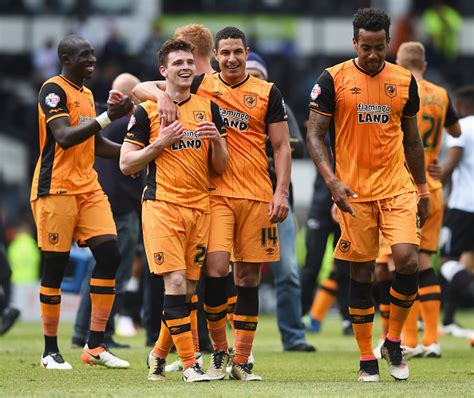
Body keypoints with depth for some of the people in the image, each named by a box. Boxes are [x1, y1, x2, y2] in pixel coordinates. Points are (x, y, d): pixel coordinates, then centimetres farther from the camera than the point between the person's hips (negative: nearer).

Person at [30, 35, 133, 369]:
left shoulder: (87, 94, 17)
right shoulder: (53, 91, -9)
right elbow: (65, 138, -22)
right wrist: (108, 117, -26)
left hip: (88, 188, 8)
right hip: (57, 188, -8)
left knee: (109, 255, -4)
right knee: (55, 267, -3)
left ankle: (95, 346, 0)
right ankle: (51, 351, 6)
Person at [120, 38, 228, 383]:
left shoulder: (208, 108, 12)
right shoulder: (147, 111, 1)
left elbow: (220, 167, 12)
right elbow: (126, 164, 1)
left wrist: (217, 140, -8)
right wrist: (161, 142, -11)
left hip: (200, 208, 4)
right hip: (162, 205, -4)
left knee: (189, 287, 5)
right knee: (176, 283, -14)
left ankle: (159, 354, 23)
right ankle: (190, 364, -11)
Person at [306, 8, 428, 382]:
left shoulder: (404, 81, 7)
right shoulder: (333, 80, -2)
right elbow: (314, 135, -4)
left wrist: (423, 189, 17)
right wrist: (333, 181, -16)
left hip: (397, 189, 2)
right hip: (354, 193, -2)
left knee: (407, 260, -14)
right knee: (361, 273, 2)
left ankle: (393, 341, 7)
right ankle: (367, 359, 12)